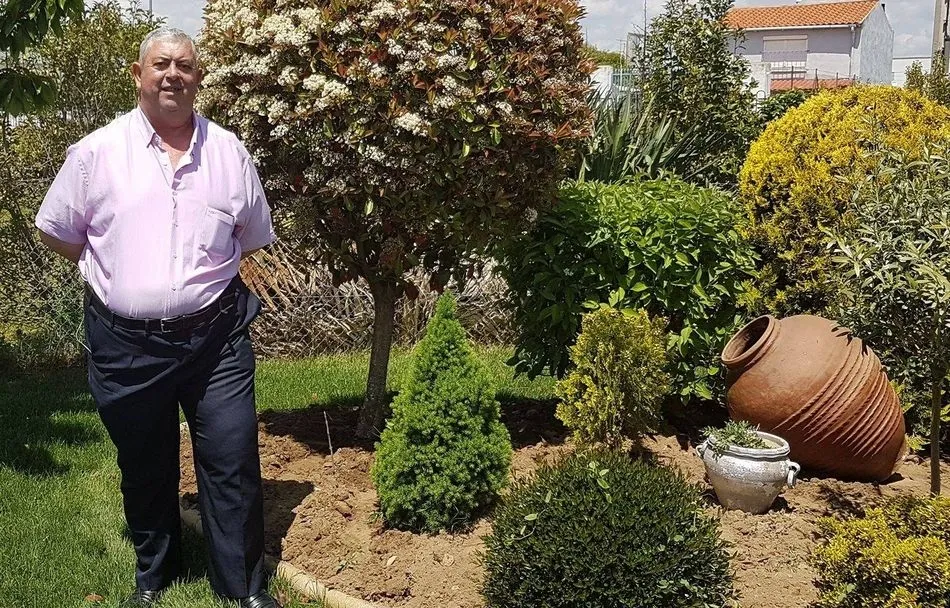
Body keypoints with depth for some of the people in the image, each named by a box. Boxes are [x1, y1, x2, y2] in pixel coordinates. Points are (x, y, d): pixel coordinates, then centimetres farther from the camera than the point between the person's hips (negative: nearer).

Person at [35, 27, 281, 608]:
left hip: (215, 340, 0)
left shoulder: (229, 152, 3)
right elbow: (56, 231, 9)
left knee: (234, 465, 1)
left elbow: (253, 238, 15)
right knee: (145, 470, 15)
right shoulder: (96, 152, -1)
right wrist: (113, 272, 9)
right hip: (126, 344, 0)